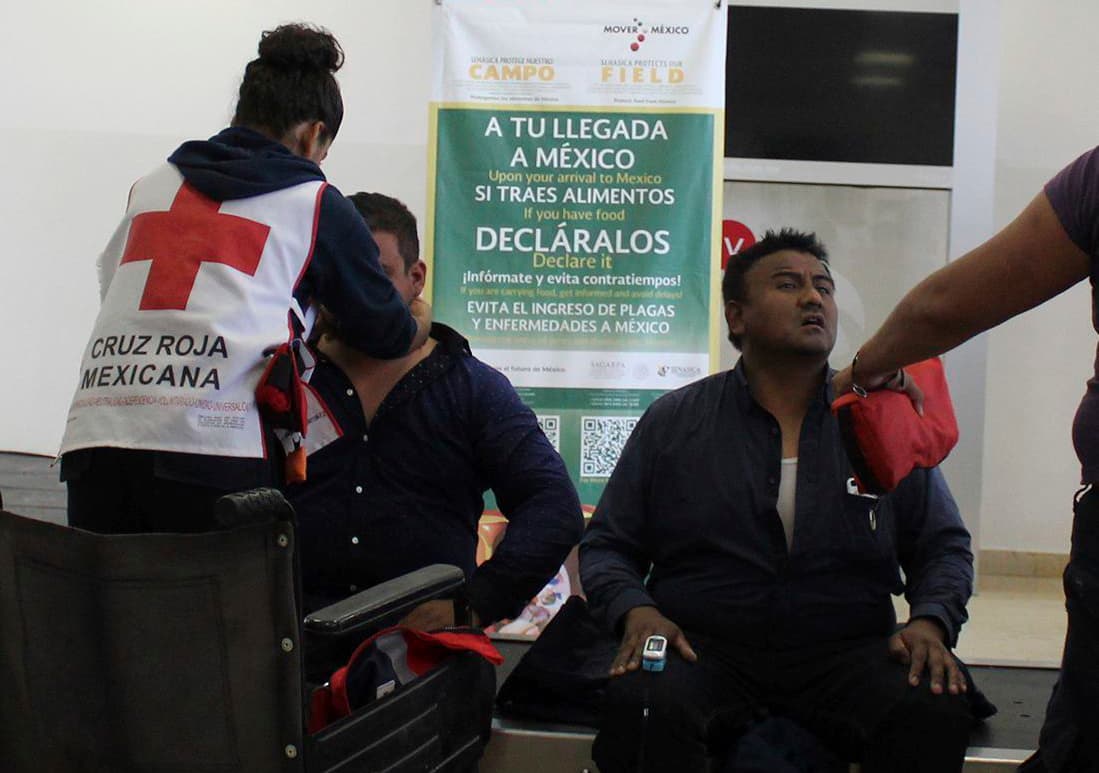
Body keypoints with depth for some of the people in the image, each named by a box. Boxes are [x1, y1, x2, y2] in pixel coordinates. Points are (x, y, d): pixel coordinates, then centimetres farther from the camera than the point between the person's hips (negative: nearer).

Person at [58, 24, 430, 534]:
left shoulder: (149, 187, 22)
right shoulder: (316, 204, 12)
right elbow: (386, 334, 16)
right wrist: (420, 322, 41)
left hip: (94, 435, 4)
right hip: (217, 441, -4)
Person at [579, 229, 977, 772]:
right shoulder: (673, 421, 9)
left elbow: (943, 546, 16)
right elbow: (606, 544, 12)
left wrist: (931, 622, -5)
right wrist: (637, 612, -9)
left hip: (845, 656, 1)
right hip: (704, 648, -1)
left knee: (937, 711, -30)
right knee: (641, 704, -35)